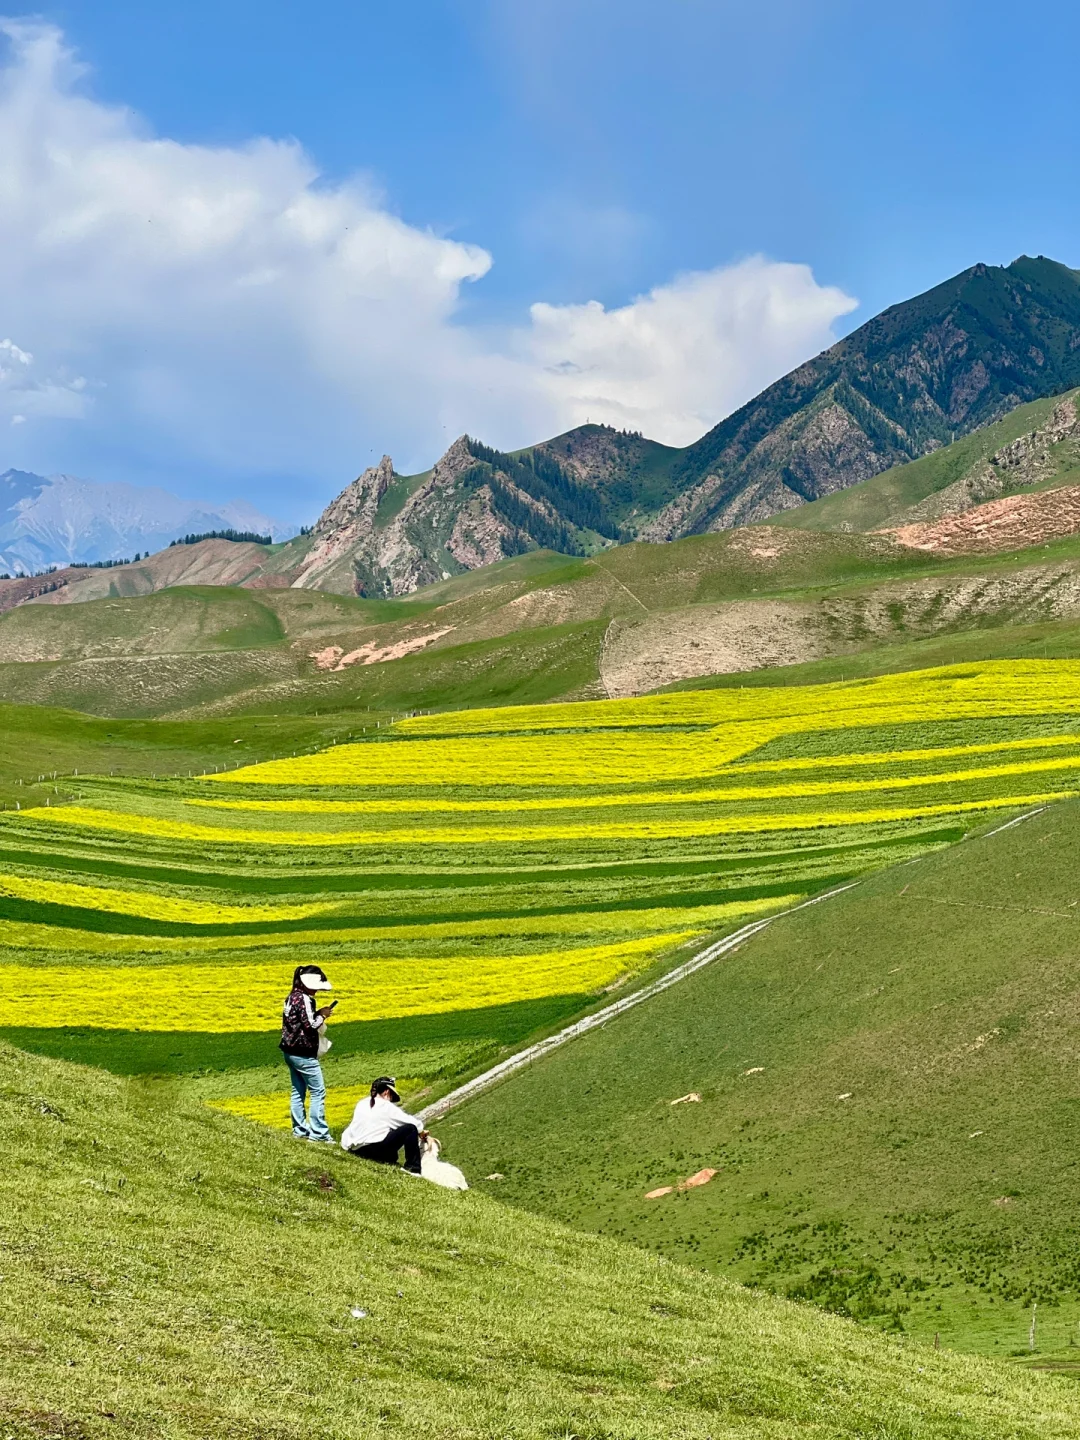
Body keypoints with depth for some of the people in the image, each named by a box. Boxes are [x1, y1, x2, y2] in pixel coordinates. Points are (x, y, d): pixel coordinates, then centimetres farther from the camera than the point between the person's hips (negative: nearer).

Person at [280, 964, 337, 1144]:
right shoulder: (304, 999, -19)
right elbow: (310, 1025, -24)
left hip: (290, 1051, 10)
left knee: (298, 1091, 15)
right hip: (304, 1054, -10)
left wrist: (318, 1014, 7)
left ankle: (300, 1129, 20)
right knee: (318, 1092, -3)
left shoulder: (292, 996, 10)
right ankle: (318, 1133, -3)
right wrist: (322, 1015, -7)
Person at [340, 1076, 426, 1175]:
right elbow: (410, 1121, 1)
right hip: (375, 1147, -8)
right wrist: (421, 1132, 19)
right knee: (410, 1129, -2)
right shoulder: (386, 1106, -3)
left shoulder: (361, 1104, 14)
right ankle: (413, 1168, -4)